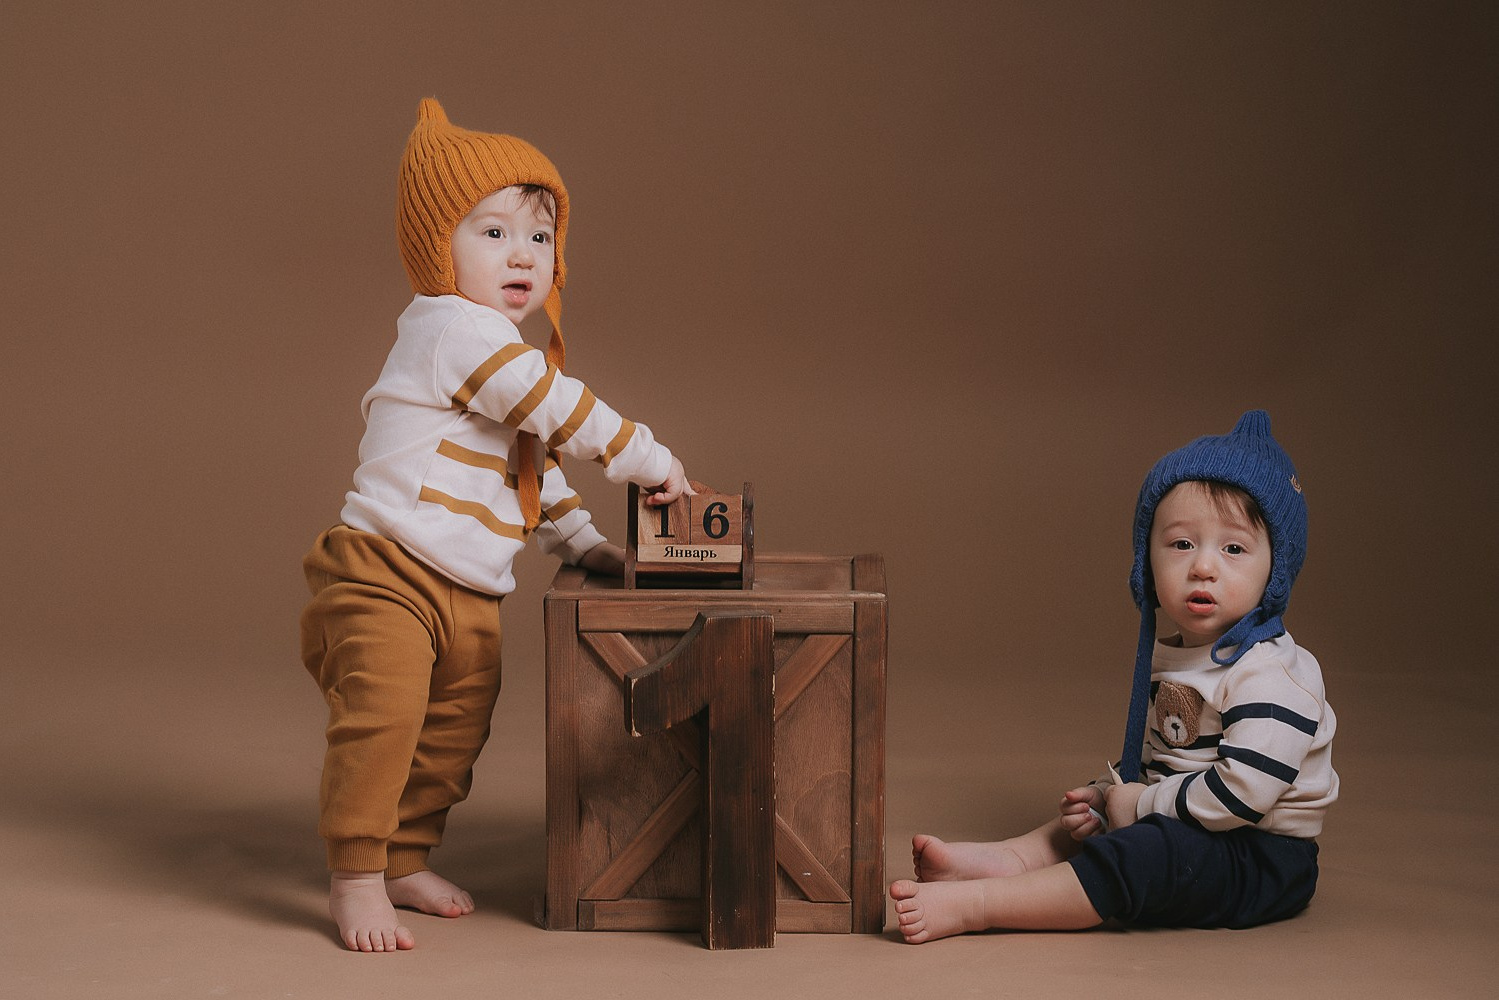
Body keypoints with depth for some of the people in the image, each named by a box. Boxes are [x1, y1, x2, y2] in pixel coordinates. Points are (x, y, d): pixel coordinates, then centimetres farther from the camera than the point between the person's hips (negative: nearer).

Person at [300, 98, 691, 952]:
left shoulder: (508, 357, 17)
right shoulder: (454, 328, -15)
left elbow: (537, 461, 27)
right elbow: (562, 413, -19)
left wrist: (581, 540, 19)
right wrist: (651, 461, -11)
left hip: (470, 597, 10)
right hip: (385, 577, -10)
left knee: (456, 734, 14)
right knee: (382, 715, -21)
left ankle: (407, 860, 29)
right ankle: (358, 877, -9)